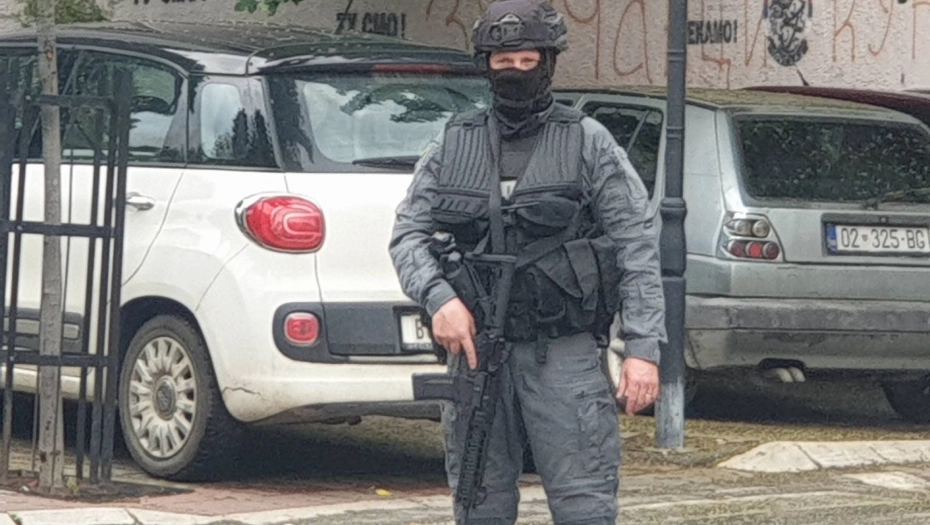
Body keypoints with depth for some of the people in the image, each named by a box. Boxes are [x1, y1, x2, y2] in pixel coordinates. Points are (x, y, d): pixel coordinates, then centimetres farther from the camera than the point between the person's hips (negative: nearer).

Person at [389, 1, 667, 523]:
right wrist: (438, 296, -12)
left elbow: (637, 245, -2)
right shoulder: (453, 146, 12)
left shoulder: (589, 142, 2)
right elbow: (408, 232, 9)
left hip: (565, 356, -3)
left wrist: (643, 348, -11)